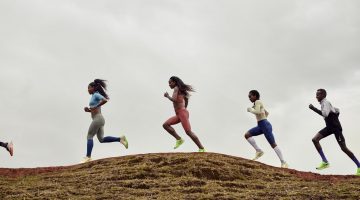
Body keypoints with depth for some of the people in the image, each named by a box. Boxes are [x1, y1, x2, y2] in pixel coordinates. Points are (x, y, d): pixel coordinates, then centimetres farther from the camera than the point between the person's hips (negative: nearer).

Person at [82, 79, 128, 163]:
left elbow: (105, 100, -25)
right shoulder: (95, 97, 24)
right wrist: (88, 110, 11)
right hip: (99, 119, 10)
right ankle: (120, 139, 0)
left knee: (89, 137, -5)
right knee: (101, 139, 6)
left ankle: (88, 157, -5)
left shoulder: (96, 95, -4)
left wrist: (95, 107, -18)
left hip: (98, 119, -10)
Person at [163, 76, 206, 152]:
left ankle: (202, 149, -12)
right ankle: (179, 139, -3)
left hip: (182, 113, -10)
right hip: (179, 114, 10)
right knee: (165, 125, 1)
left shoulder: (176, 88, -3)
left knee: (188, 131, -15)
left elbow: (174, 99, -16)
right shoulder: (181, 90, 22)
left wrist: (167, 96, 1)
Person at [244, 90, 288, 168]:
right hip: (260, 126, 9)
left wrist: (250, 110, -5)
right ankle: (259, 151, -6)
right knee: (247, 135, -6)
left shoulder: (257, 101, -6)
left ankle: (283, 163, -7)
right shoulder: (259, 104, 21)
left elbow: (257, 112, -23)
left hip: (265, 125, -9)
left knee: (273, 144, -10)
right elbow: (267, 113, 33)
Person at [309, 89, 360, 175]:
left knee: (343, 148, -7)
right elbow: (337, 111, 26)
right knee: (315, 139, -7)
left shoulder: (326, 103, -13)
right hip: (329, 127, 9)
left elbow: (325, 114, -32)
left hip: (336, 127, -9)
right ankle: (325, 162, -9)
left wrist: (313, 108, -27)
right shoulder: (324, 103, 15)